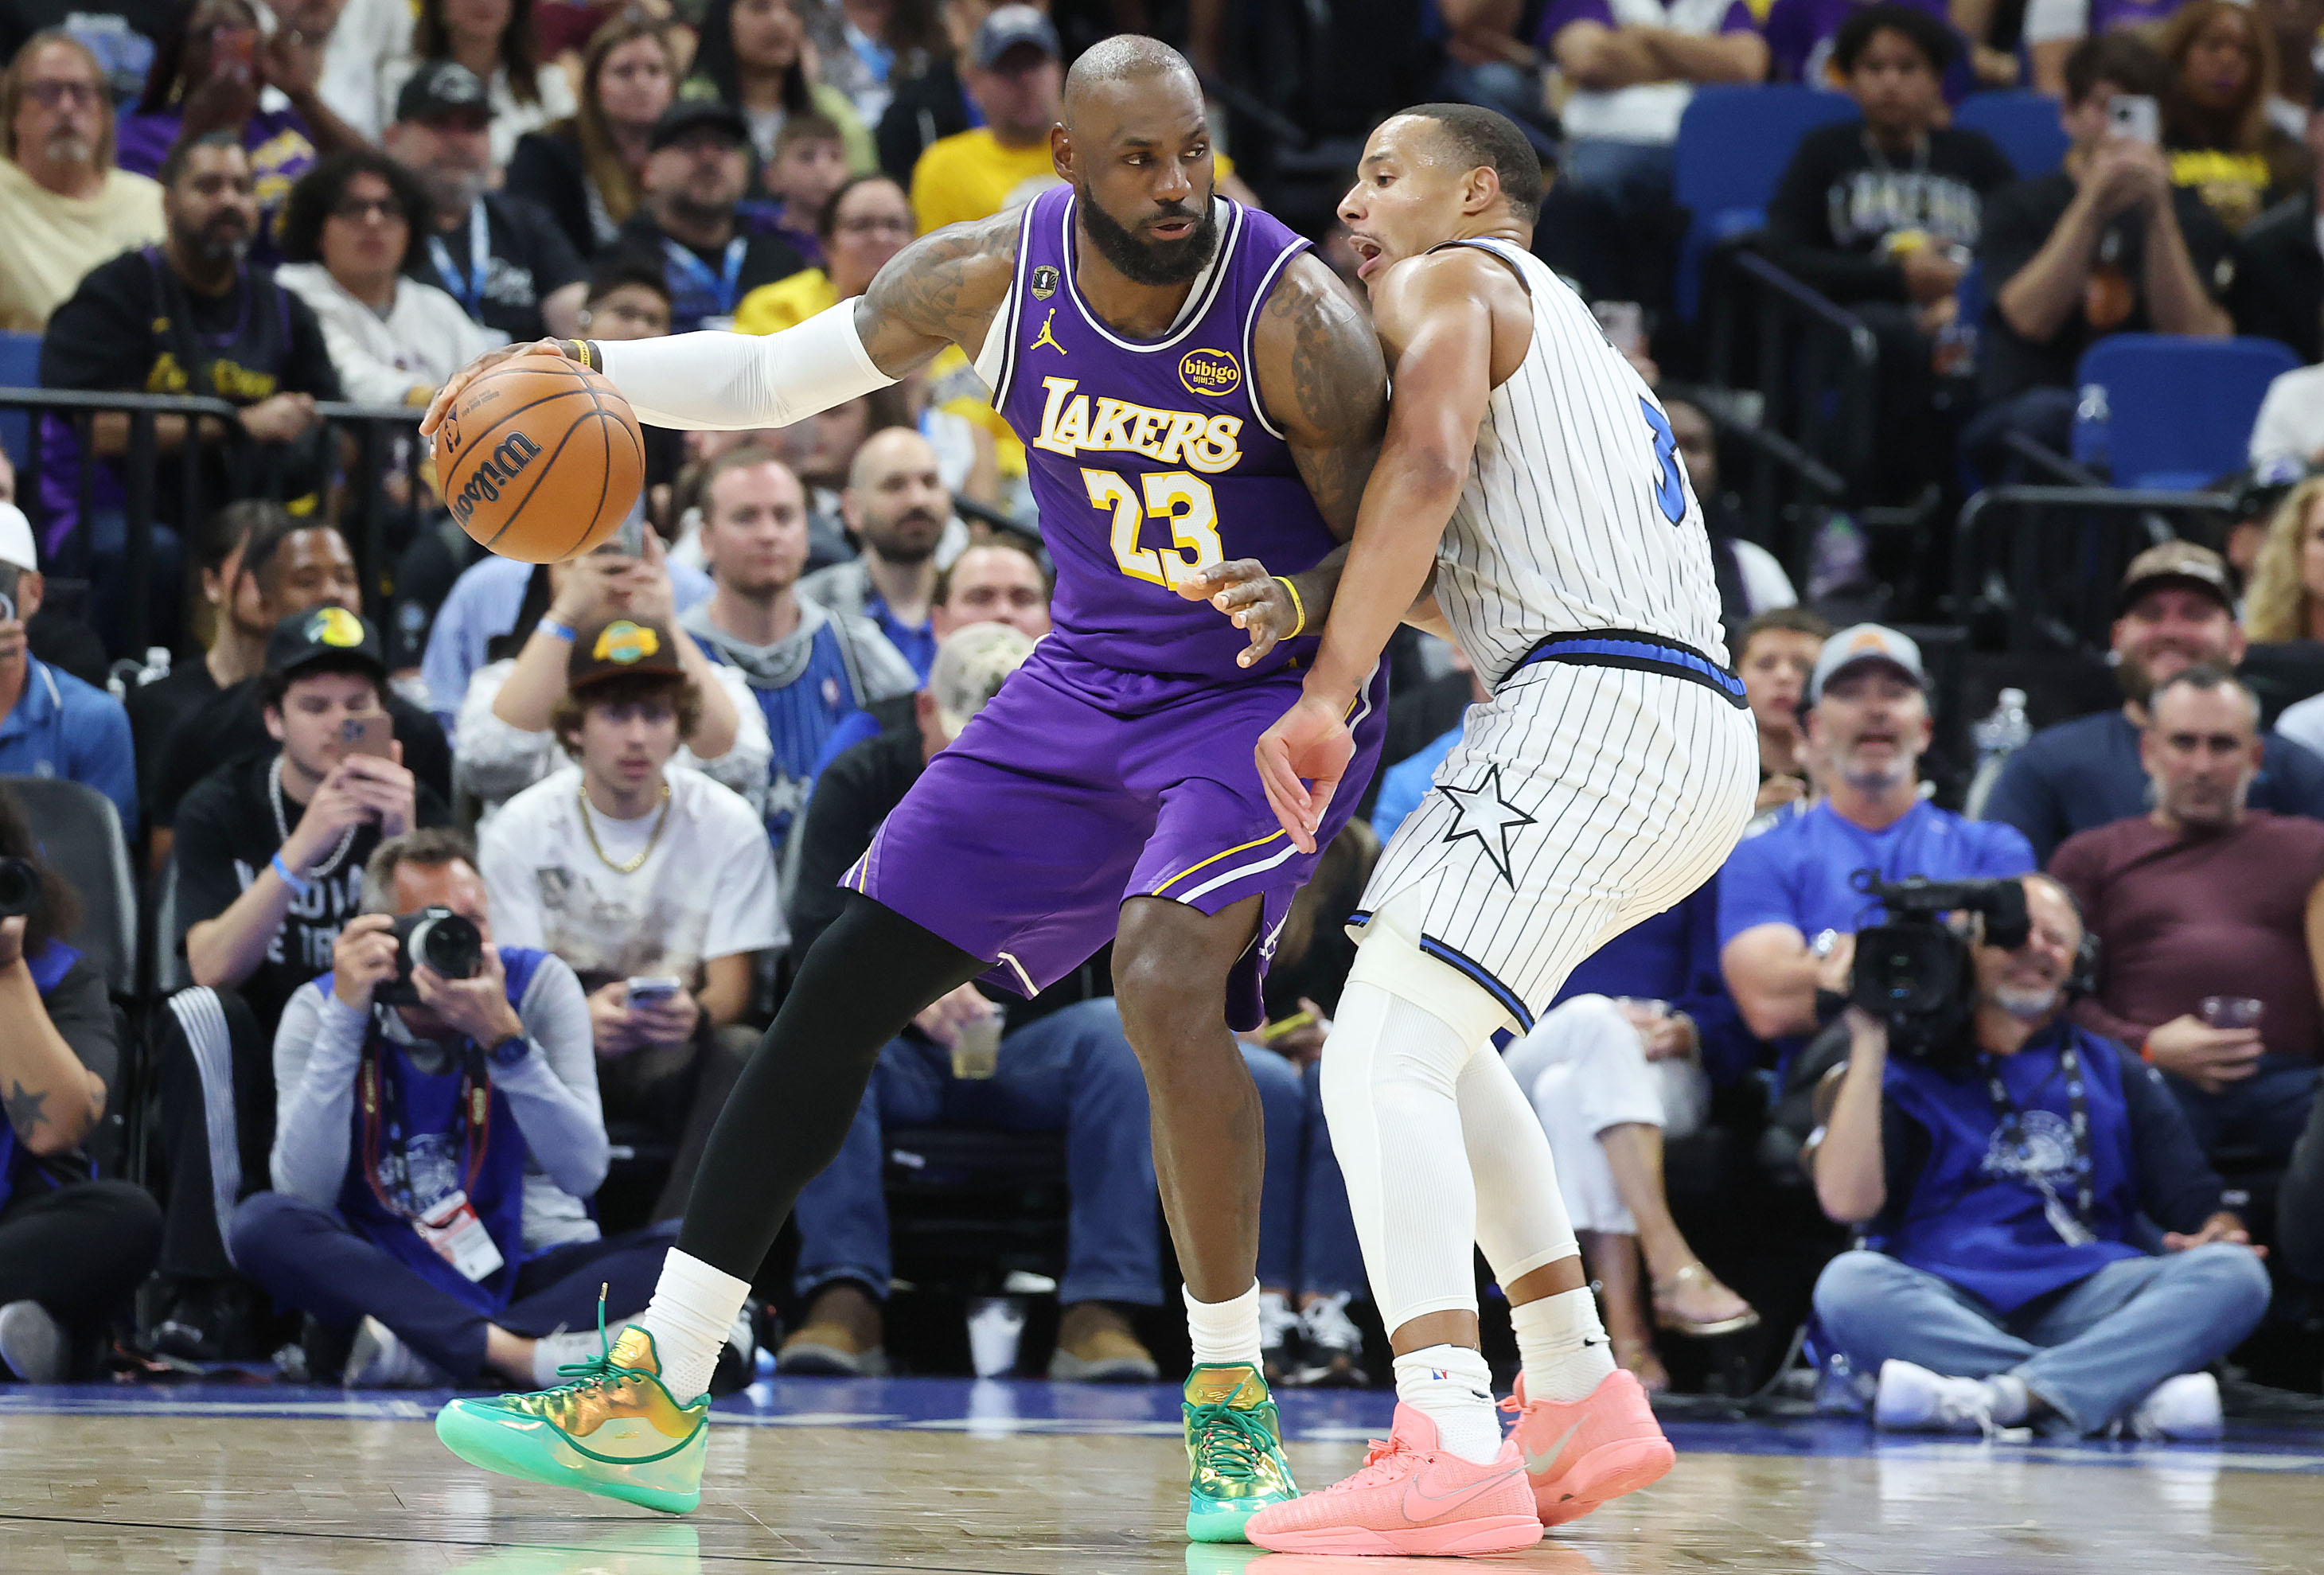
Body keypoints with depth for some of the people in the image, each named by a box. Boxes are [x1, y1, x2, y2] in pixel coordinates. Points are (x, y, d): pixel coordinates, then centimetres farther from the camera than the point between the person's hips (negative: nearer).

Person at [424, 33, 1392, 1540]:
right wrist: (588, 369, -11)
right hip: (1085, 684, 5)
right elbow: (776, 372, 5)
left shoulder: (1295, 314, -22)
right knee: (845, 988, 0)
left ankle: (1236, 1401, -13)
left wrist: (1297, 600, -37)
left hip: (1268, 692, -5)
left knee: (1166, 980, -31)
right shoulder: (998, 272, -9)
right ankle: (655, 1397, 7)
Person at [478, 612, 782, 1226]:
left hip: (674, 1059, 0)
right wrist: (582, 1015, -30)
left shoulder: (727, 824, 1)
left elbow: (732, 985, -2)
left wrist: (696, 1013, -29)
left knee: (745, 1053, -33)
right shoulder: (523, 827, 0)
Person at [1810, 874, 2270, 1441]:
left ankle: (2004, 1397, -42)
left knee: (2234, 1274, -25)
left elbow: (2196, 1202, 16)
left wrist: (2219, 1228, -9)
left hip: (2085, 1305, 2)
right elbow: (1847, 1200, 0)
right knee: (1848, 1283, -35)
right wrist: (1869, 1044, 0)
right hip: (1947, 1310, -2)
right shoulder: (1909, 1069, 16)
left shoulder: (2112, 1072, 25)